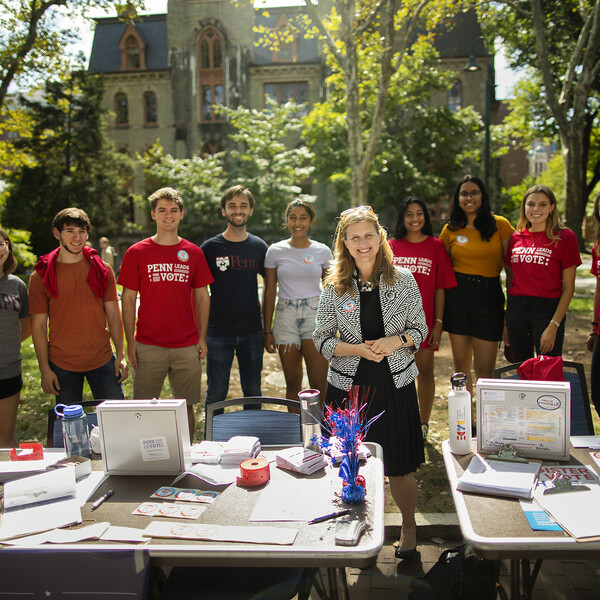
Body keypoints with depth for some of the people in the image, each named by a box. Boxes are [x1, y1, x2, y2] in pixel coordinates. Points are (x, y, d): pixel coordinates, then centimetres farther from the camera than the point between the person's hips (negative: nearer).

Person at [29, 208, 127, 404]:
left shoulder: (102, 270, 3)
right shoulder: (41, 276, -2)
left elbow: (113, 314, 4)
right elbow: (38, 325, -1)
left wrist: (121, 355, 0)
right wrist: (44, 368, -5)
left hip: (102, 360, 1)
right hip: (62, 365, -1)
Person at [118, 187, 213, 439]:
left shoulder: (194, 253, 6)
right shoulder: (136, 253, 1)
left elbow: (202, 297, 10)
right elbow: (128, 299, 2)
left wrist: (202, 338, 4)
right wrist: (130, 343, -3)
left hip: (187, 346, 1)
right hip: (148, 346, -1)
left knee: (186, 406, 9)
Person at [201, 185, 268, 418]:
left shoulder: (259, 247, 5)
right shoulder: (210, 247, -2)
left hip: (252, 331, 2)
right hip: (218, 332, -2)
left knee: (253, 393, 12)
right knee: (216, 394, 6)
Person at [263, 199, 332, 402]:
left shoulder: (323, 251, 4)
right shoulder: (275, 251, 2)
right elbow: (269, 292, 5)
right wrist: (267, 331, 3)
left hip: (315, 316, 0)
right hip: (286, 317, 1)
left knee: (319, 385, -5)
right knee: (292, 384, 9)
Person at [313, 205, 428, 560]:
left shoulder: (404, 280, -1)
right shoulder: (335, 287, -1)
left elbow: (420, 329, 5)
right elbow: (322, 339, 1)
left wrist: (395, 341, -15)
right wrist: (358, 349, -15)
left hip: (395, 384, 0)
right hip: (349, 387, 1)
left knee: (400, 467, 8)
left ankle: (409, 526, 36)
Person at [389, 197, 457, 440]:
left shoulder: (436, 246, 2)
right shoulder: (392, 246, 5)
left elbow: (440, 288, 1)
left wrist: (438, 323, -3)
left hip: (424, 319, -1)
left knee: (425, 371, 7)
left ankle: (423, 424, 21)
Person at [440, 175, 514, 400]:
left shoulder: (500, 225, 1)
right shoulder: (451, 230, 7)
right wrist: (439, 309, 5)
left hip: (489, 296, -2)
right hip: (457, 296, 2)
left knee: (485, 369, -2)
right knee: (461, 364, 9)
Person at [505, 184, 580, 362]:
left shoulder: (565, 237, -4)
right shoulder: (516, 237, 8)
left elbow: (568, 288, -6)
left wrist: (553, 326, -14)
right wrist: (507, 321, 9)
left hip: (547, 310, -4)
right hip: (516, 310, 4)